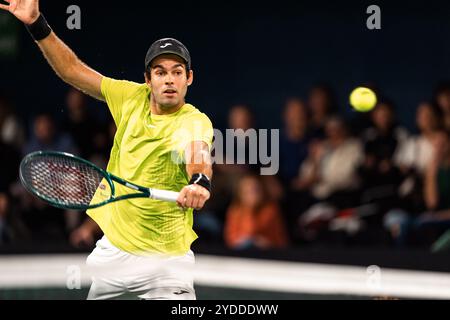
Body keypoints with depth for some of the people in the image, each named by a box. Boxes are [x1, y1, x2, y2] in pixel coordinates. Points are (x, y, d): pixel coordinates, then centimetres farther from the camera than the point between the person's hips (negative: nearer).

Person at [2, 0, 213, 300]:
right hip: (113, 247, 5)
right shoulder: (133, 98, -2)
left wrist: (199, 181, -62)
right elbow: (72, 70, 5)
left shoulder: (195, 122, -17)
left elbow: (198, 152, -40)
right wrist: (37, 25, -4)